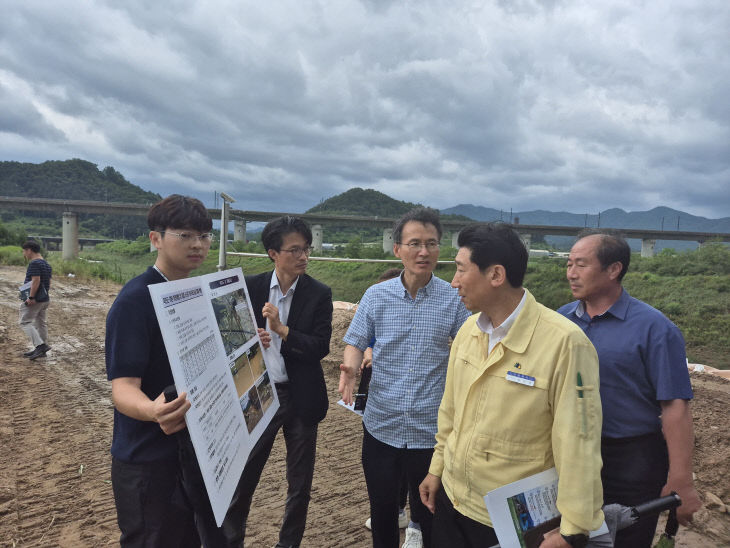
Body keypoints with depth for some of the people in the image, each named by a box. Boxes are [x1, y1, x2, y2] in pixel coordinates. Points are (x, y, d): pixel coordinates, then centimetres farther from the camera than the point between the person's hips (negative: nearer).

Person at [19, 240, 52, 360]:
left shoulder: (34, 264, -16)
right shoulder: (47, 264, 14)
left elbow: (35, 281, -24)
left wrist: (31, 297, -23)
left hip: (34, 300, -10)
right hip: (45, 299, 10)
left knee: (25, 322, -3)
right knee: (41, 323, 14)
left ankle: (39, 345, -14)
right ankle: (41, 349, 20)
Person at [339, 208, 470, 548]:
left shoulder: (454, 299, -7)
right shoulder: (376, 296, -3)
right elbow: (356, 342, 3)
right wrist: (350, 369, -18)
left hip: (430, 428, -1)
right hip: (381, 424, 1)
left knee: (429, 509, 18)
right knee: (381, 508, 20)